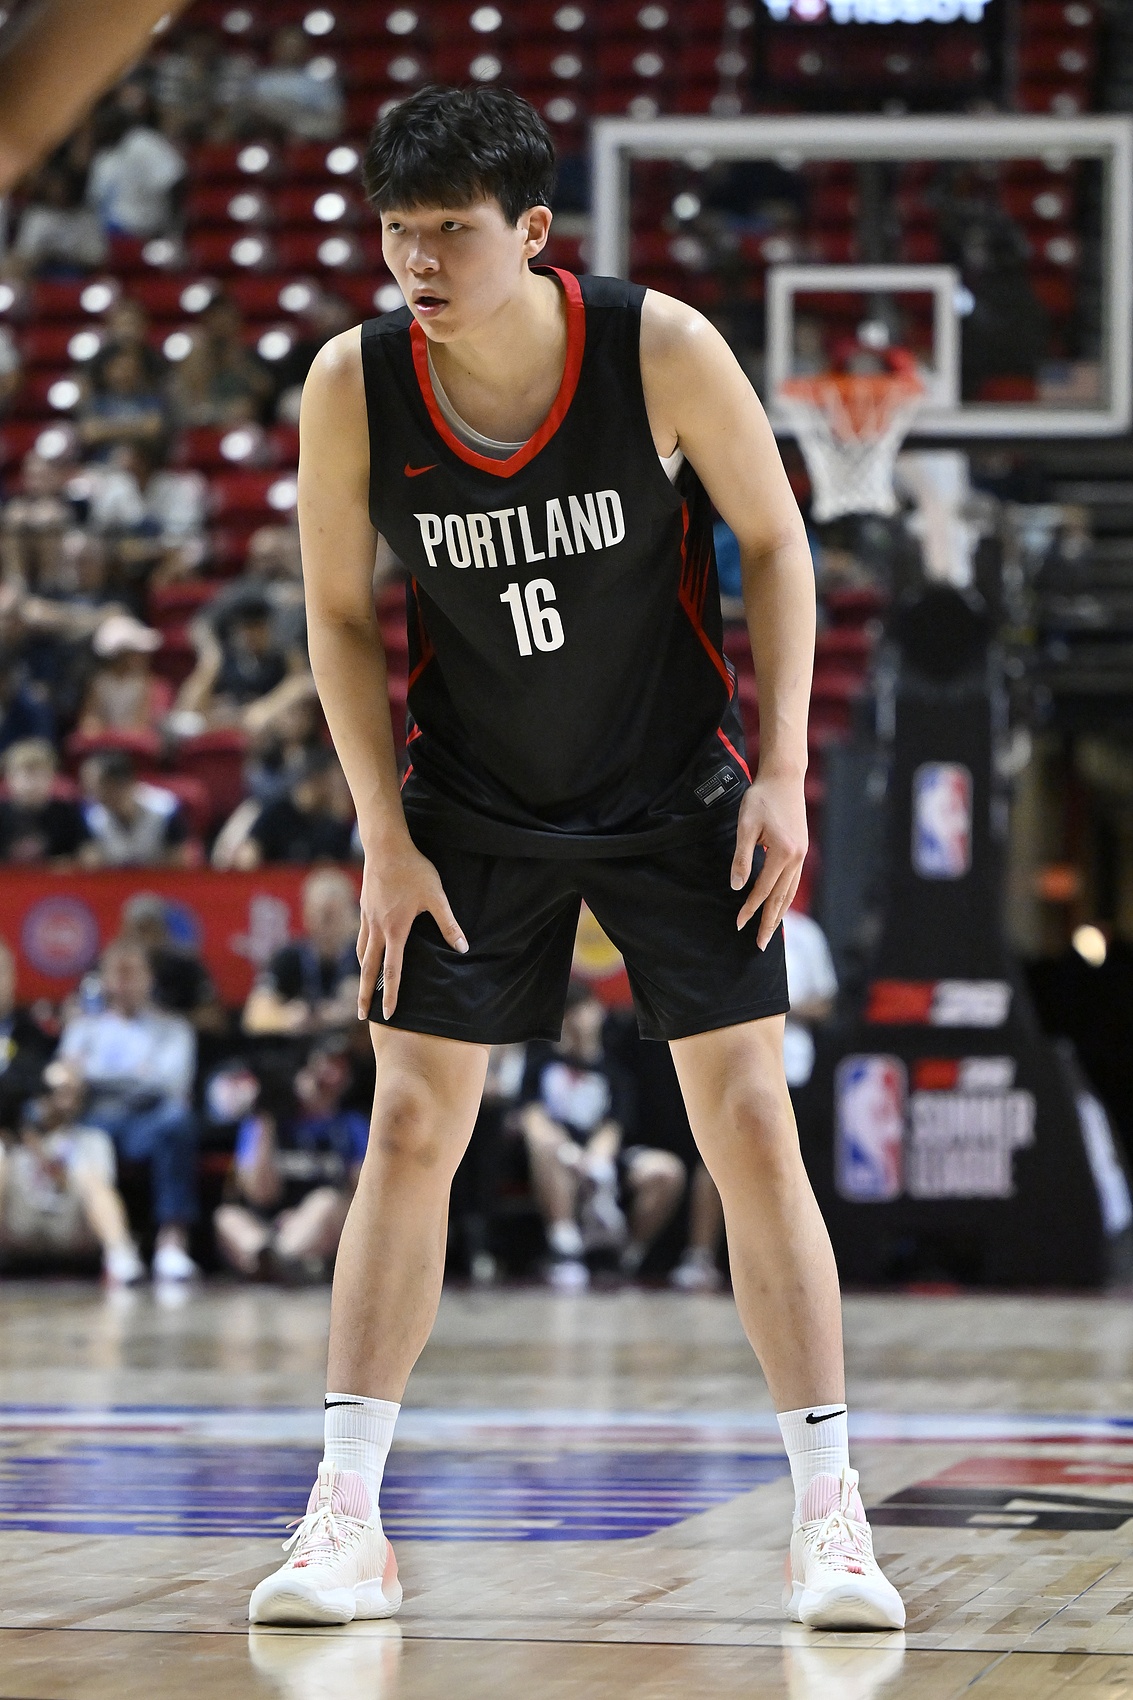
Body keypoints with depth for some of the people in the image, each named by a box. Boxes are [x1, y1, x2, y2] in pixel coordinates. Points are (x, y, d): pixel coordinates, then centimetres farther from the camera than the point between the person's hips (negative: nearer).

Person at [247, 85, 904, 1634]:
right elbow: (340, 615, -2)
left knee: (751, 1125, -5)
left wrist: (782, 769, -12)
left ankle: (830, 1520, 1)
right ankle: (346, 1524, 2)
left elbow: (776, 542, -7)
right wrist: (387, 837, -6)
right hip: (471, 808, 1)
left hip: (677, 798, -1)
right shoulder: (353, 386, -15)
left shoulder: (661, 349, -20)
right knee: (412, 1127, -3)